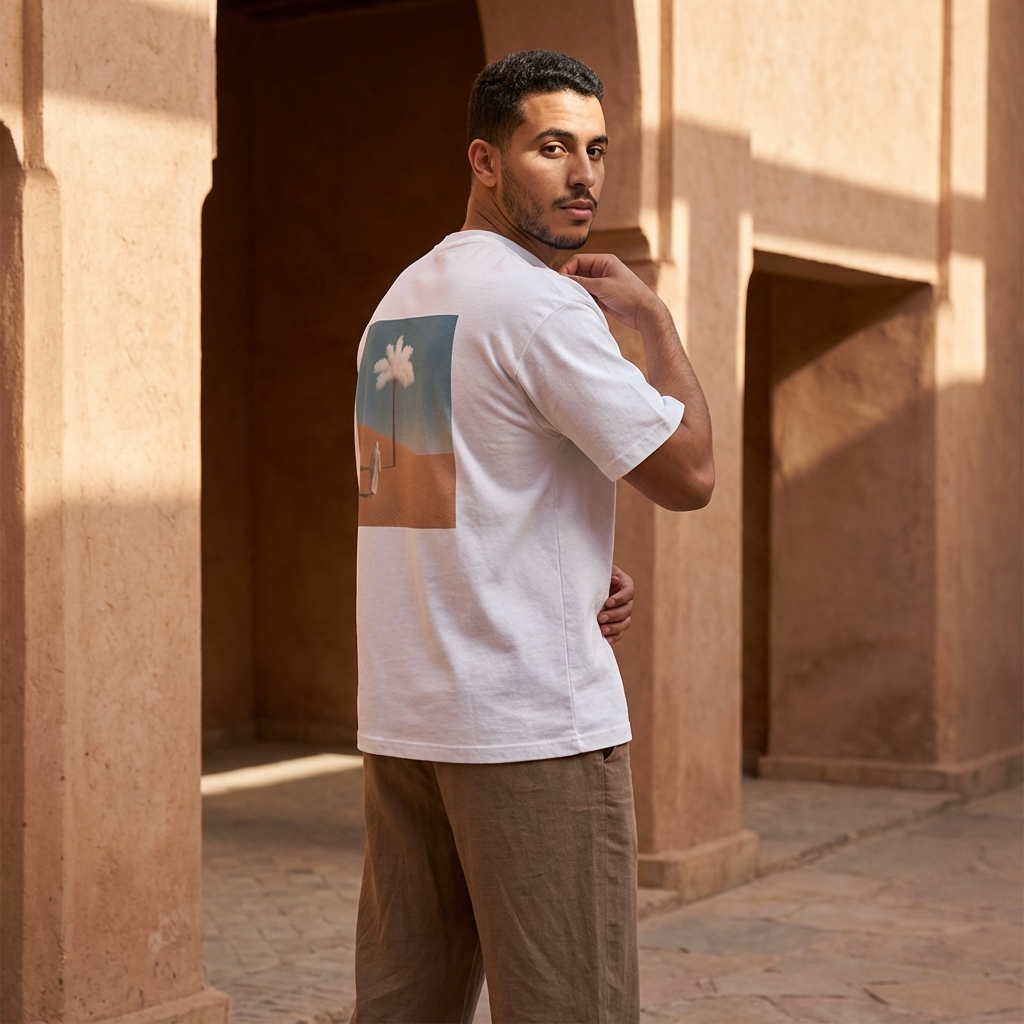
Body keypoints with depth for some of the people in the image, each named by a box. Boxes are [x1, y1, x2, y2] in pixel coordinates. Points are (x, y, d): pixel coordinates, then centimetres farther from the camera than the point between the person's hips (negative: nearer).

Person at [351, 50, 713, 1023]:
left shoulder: (399, 302, 16)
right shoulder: (542, 302, -12)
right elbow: (688, 474, -10)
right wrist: (653, 318, 2)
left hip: (400, 719, 9)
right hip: (532, 723, -9)